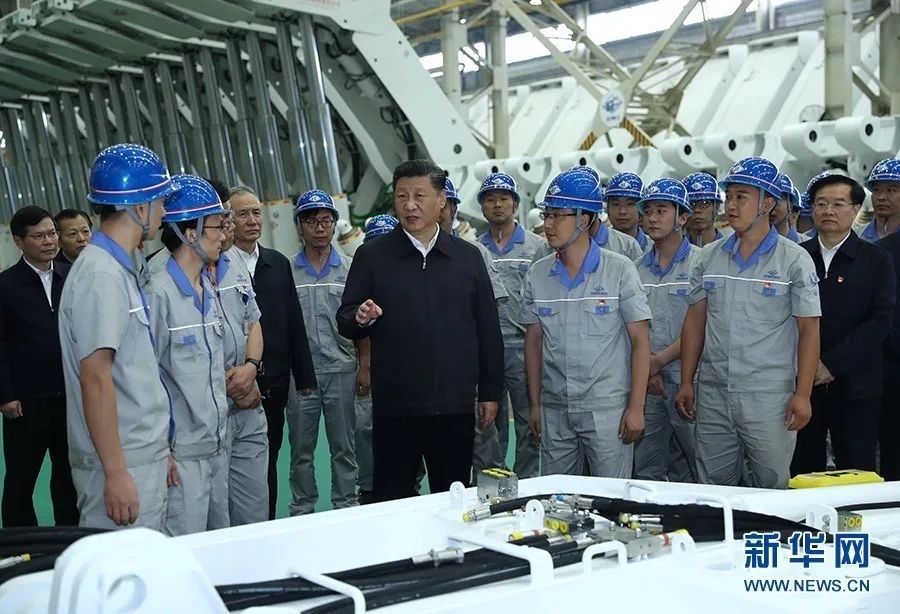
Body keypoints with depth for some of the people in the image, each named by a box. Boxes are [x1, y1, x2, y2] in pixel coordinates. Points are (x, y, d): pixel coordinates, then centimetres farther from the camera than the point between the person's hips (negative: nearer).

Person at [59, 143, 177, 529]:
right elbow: (95, 378, -20)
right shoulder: (102, 275, -16)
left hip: (144, 457, 9)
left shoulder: (119, 268, 14)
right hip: (122, 466, -9)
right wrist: (116, 473, -21)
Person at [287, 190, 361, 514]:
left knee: (344, 446, 7)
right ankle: (302, 510, 19)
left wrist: (364, 367, 1)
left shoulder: (349, 268, 4)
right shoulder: (287, 271, 2)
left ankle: (346, 508, 17)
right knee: (301, 448, 8)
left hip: (341, 370, 0)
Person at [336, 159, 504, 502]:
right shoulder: (372, 256, 4)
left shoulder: (468, 257, 9)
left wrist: (490, 392, 8)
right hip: (395, 406, -1)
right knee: (392, 502, 5)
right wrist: (361, 319, -20)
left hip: (456, 405, 2)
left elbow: (488, 329, 11)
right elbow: (345, 322, 4)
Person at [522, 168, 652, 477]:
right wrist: (534, 403, 9)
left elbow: (640, 340, -4)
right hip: (554, 410, 4)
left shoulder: (619, 270, -5)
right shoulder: (537, 274, 5)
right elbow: (533, 340, 12)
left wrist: (635, 407, -8)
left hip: (608, 408, -3)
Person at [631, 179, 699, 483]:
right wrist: (646, 369, -5)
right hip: (645, 381, 5)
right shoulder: (637, 268, 11)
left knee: (690, 473, 2)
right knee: (645, 473, 9)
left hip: (685, 380, -4)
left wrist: (659, 360, -10)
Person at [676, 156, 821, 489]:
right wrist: (686, 383, 7)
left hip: (769, 398, -3)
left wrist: (802, 394, -10)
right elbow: (694, 322, 11)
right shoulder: (709, 257, 8)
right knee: (712, 490, 11)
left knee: (771, 488, 5)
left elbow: (809, 330, -4)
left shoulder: (794, 260, -3)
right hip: (712, 395, 4)